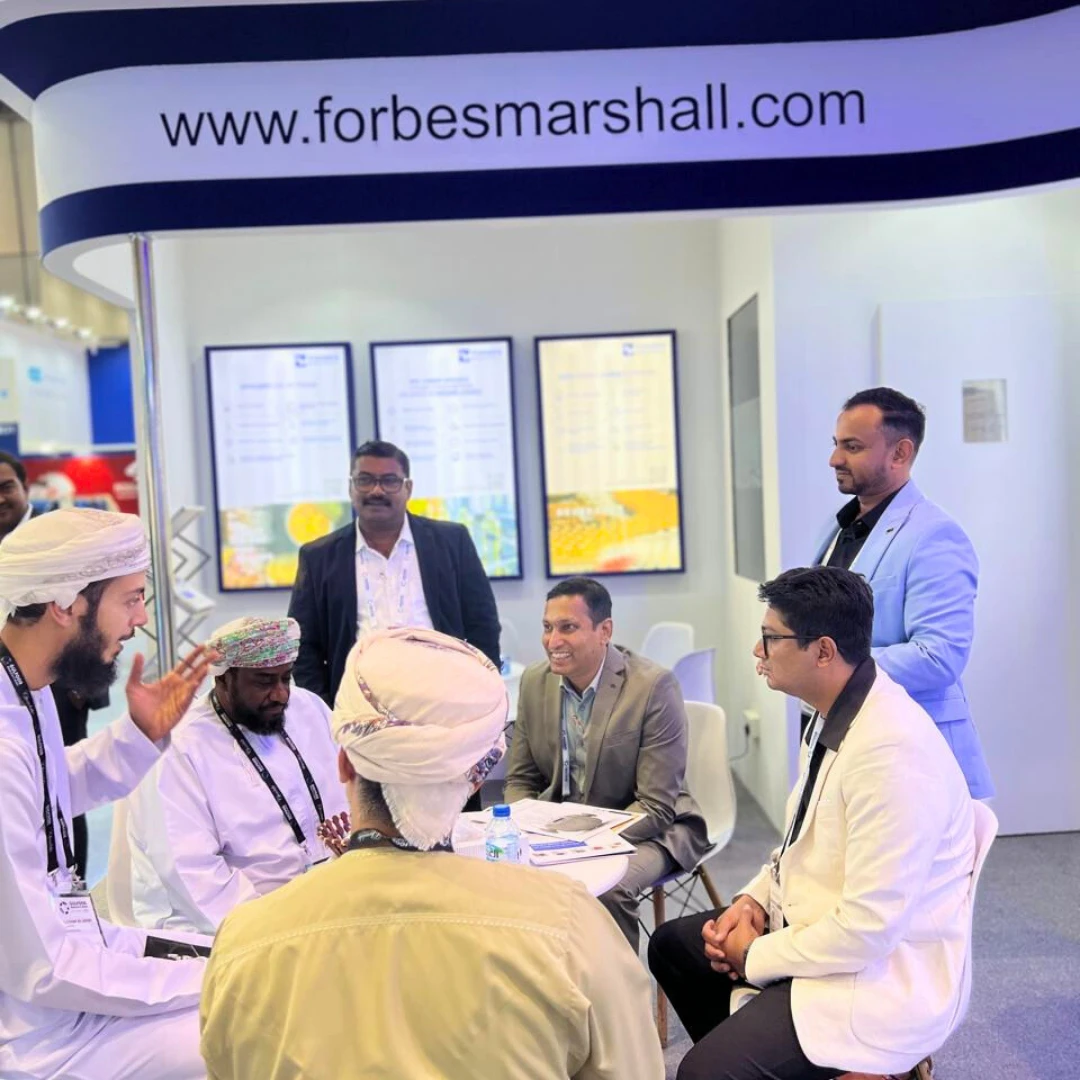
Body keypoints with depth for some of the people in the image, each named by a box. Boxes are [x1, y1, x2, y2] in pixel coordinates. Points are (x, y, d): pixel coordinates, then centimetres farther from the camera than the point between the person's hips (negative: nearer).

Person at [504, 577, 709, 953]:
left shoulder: (654, 685, -19)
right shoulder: (534, 681, -2)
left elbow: (656, 806, -19)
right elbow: (520, 780, 7)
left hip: (644, 831, -5)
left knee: (607, 889, -33)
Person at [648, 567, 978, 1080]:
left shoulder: (891, 752, -30)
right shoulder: (834, 713, 2)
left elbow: (868, 929, -28)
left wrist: (755, 956, -15)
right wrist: (755, 900, -1)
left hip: (881, 971, -9)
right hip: (819, 926, 10)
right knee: (671, 945, 18)